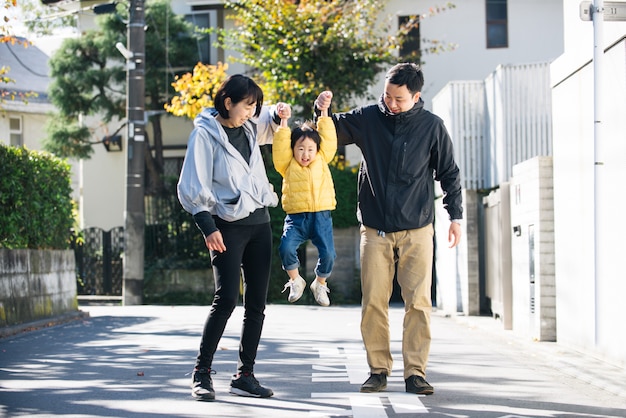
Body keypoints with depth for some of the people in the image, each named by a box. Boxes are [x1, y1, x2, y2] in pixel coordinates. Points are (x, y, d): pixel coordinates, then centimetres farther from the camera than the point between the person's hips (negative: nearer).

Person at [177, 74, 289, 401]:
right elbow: (193, 187, -9)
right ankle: (201, 373, -3)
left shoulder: (250, 128, 12)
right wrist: (207, 227, -17)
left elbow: (271, 124, 35)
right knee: (226, 299, -15)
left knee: (257, 303, 5)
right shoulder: (205, 134, -6)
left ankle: (245, 375, 11)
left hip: (259, 223, 7)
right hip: (228, 226, -7)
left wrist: (279, 115, 11)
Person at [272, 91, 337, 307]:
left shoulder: (322, 161, 12)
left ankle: (320, 283, 18)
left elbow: (329, 139, 10)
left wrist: (324, 113, 8)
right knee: (286, 248, -24)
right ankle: (295, 280, 4)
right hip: (296, 216, -1)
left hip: (321, 216, 1)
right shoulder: (288, 166, 8)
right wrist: (284, 122, -5)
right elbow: (280, 147, -3)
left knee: (328, 253, -12)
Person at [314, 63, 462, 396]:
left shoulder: (431, 126, 0)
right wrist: (323, 111, -8)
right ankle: (378, 370, 9)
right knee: (373, 302, -1)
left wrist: (455, 216, 3)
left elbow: (448, 173, 8)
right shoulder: (367, 118, 1)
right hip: (375, 229, 1)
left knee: (418, 302, -4)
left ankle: (415, 372, 2)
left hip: (416, 230, -1)